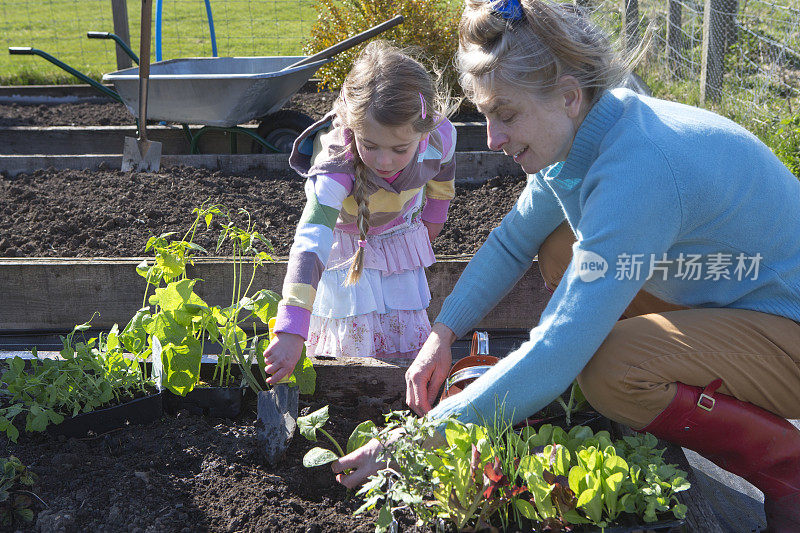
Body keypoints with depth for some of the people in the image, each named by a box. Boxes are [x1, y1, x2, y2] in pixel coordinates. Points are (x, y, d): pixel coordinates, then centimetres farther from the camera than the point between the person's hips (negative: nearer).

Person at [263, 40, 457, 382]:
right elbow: (310, 244, -51)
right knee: (355, 347, -7)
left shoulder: (440, 137, -28)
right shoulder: (337, 167, -40)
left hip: (400, 244, 3)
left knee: (408, 350, 4)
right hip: (347, 253, -3)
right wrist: (291, 332, -60)